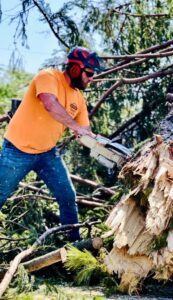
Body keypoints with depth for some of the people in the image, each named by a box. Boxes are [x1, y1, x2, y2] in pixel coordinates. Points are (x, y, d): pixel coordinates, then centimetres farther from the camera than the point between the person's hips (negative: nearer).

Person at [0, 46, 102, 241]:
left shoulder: (79, 98, 5)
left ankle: (75, 241, 16)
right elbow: (51, 105, -35)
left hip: (47, 153, 7)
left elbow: (86, 133, 7)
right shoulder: (48, 77, -16)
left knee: (68, 196, 4)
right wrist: (76, 127, -34)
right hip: (18, 151, -6)